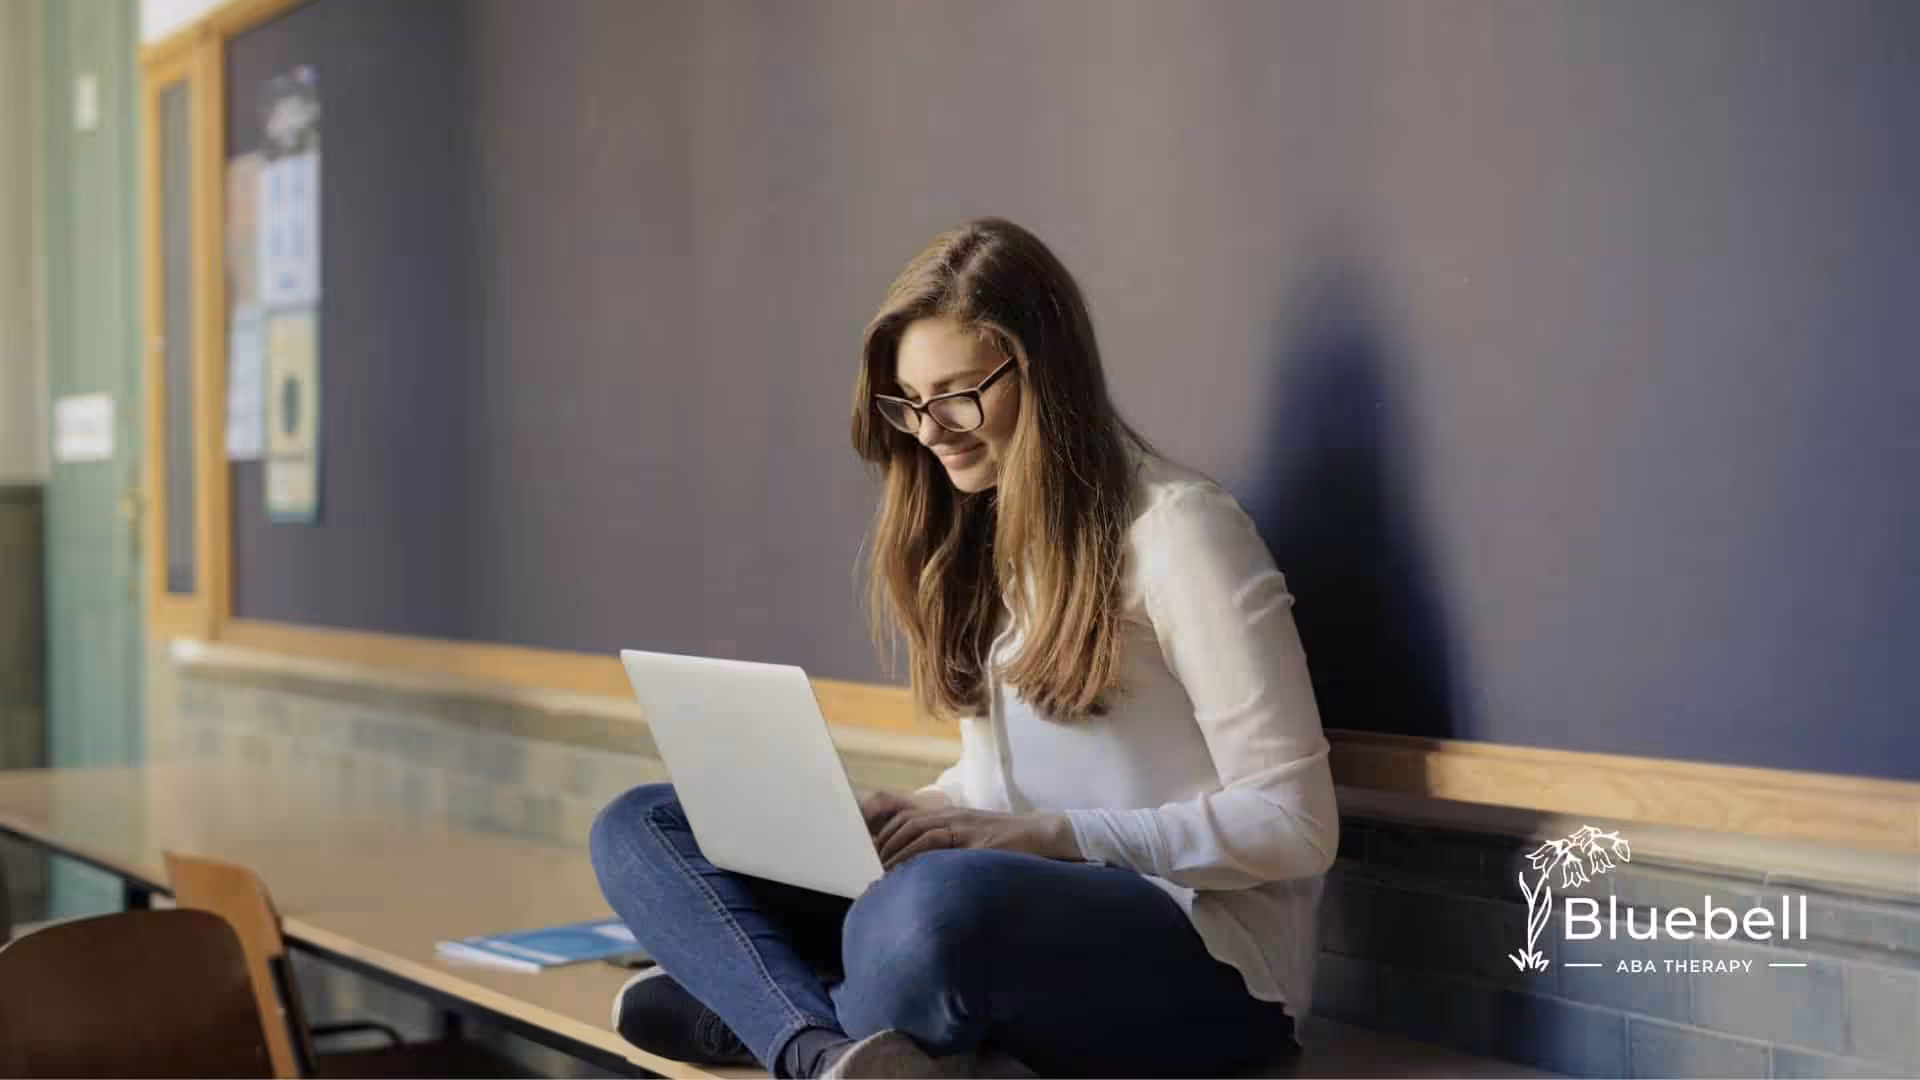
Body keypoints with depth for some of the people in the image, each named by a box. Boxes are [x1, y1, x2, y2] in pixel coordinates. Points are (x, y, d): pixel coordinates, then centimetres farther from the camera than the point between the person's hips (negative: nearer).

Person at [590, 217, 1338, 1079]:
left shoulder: (1175, 527, -10)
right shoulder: (979, 531, 15)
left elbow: (1291, 824, -13)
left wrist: (1052, 835, -20)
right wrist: (912, 815, -2)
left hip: (1204, 962, -8)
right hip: (1021, 907, 8)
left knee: (940, 902, -43)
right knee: (640, 828, -3)